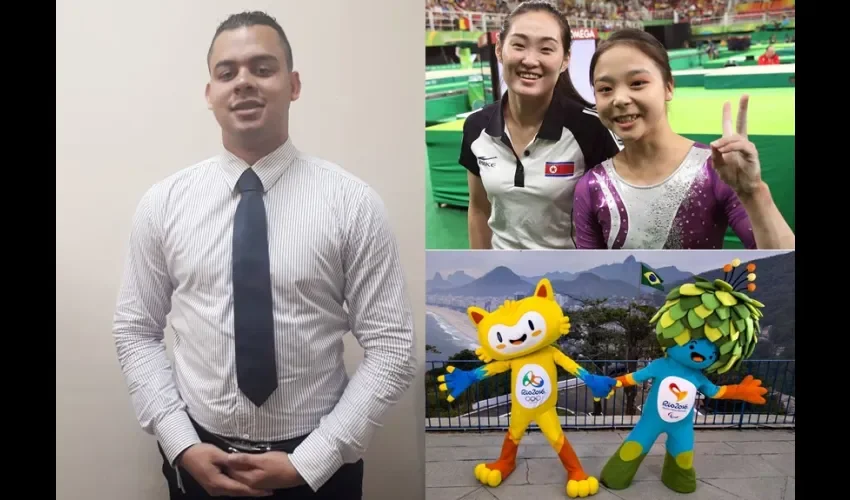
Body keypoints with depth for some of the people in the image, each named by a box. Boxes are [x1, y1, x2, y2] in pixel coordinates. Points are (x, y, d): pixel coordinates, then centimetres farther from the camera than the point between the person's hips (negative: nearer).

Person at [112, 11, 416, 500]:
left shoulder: (352, 202, -10)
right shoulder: (164, 202, -2)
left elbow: (392, 348, -10)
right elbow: (137, 333, 3)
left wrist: (308, 460, -14)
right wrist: (182, 445, -8)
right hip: (198, 459, 2)